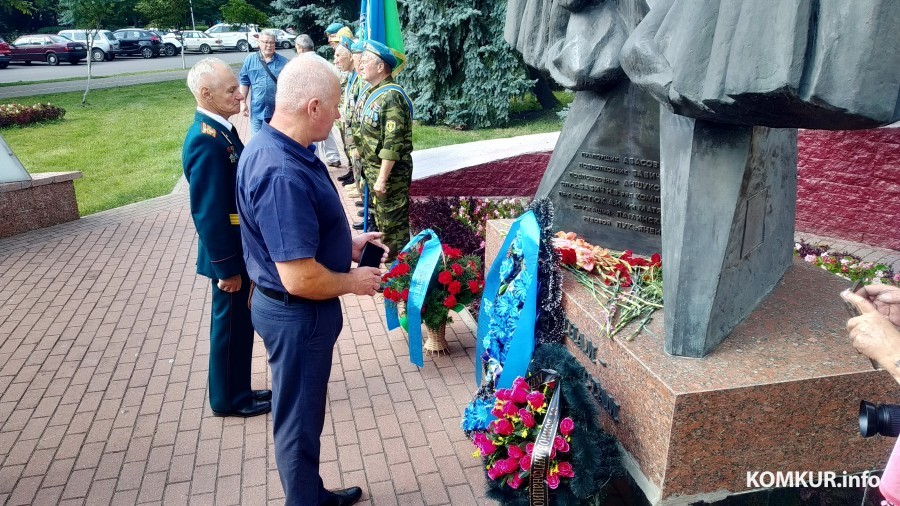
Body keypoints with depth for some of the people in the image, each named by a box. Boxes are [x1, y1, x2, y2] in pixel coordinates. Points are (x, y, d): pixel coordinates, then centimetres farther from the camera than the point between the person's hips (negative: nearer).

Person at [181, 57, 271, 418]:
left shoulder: (220, 129, 6)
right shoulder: (205, 140, -25)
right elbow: (208, 213, -25)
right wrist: (227, 268, -21)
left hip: (240, 248, 9)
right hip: (228, 254, -9)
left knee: (240, 322, 20)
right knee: (231, 324, 7)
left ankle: (238, 389, 37)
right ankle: (228, 399, 26)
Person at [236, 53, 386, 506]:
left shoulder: (274, 145, 2)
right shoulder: (282, 174, -31)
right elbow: (300, 278, -32)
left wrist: (346, 244, 11)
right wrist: (353, 282, -15)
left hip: (294, 309, 10)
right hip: (297, 314, -10)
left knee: (304, 413, 26)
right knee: (298, 420, 11)